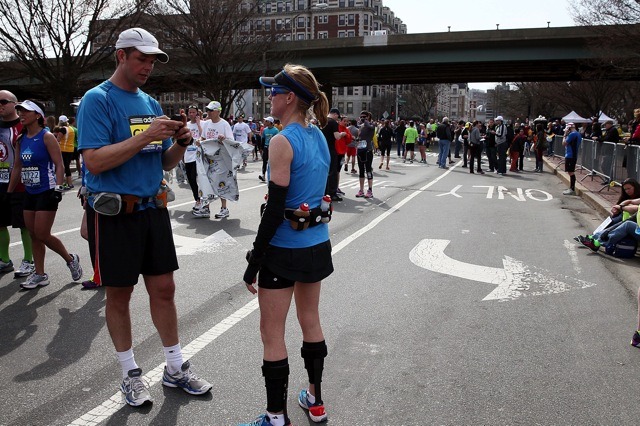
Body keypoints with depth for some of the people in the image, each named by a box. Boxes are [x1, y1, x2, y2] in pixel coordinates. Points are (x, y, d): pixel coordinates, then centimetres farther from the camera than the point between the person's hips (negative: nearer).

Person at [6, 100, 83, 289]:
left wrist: (58, 188, -21)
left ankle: (71, 259, 15)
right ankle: (39, 275, 19)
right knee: (33, 235, 9)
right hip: (30, 193, 7)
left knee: (42, 235, -7)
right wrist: (9, 192, 16)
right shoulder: (21, 140, 10)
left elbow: (59, 165, -13)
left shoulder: (46, 137, -9)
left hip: (46, 192, -7)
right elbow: (17, 167, 17)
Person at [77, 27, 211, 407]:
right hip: (114, 214, -5)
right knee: (119, 294, 7)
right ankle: (130, 373, 24)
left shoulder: (151, 104, 12)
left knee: (164, 289, 9)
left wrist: (180, 144, -6)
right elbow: (95, 161, -20)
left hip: (153, 209, 6)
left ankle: (176, 368, 23)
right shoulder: (98, 99, -8)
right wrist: (145, 136, -23)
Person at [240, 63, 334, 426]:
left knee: (272, 332, 5)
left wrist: (254, 260, -13)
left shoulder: (283, 142, -18)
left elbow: (275, 209, -20)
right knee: (310, 321, 20)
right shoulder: (319, 137, 6)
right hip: (318, 245, 8)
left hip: (285, 250, -8)